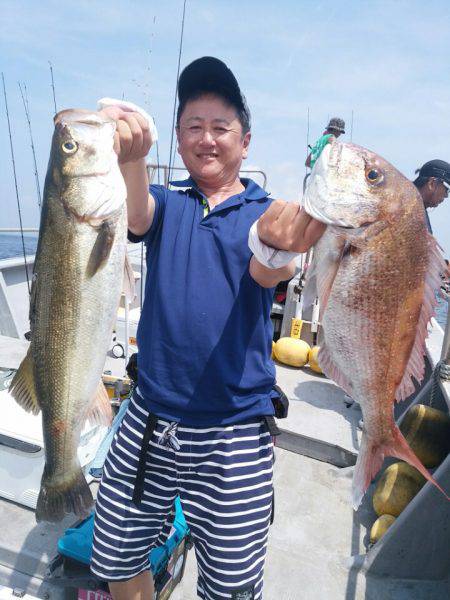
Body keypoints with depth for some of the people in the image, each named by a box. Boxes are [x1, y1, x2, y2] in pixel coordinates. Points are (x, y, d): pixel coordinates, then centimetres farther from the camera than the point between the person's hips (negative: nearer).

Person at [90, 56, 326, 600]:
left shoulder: (267, 214, 0)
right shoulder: (167, 203, 4)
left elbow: (265, 273, -20)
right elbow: (135, 217, -18)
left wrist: (278, 249, -43)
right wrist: (129, 158, -40)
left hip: (236, 438, -1)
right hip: (149, 421, 2)